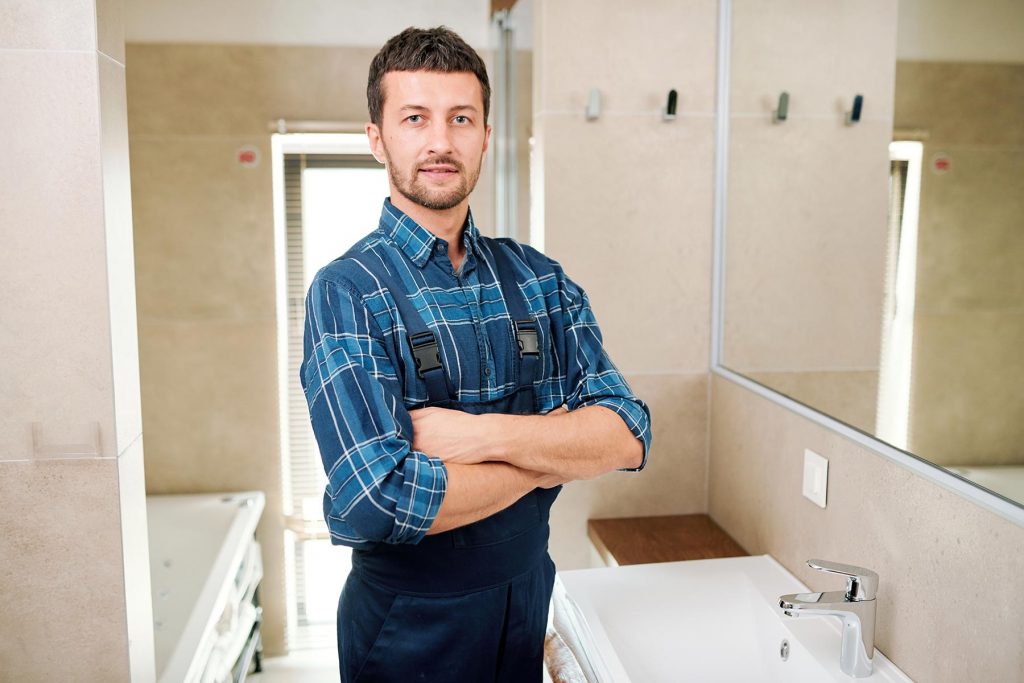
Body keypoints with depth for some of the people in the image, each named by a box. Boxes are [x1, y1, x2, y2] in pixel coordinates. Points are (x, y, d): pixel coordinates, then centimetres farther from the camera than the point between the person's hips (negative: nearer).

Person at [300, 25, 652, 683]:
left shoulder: (540, 279, -1)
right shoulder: (346, 294, -17)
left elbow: (628, 436, -9)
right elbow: (381, 502, -28)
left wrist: (484, 436, -24)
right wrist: (552, 449, -16)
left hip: (529, 599, 5)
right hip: (407, 623, -4)